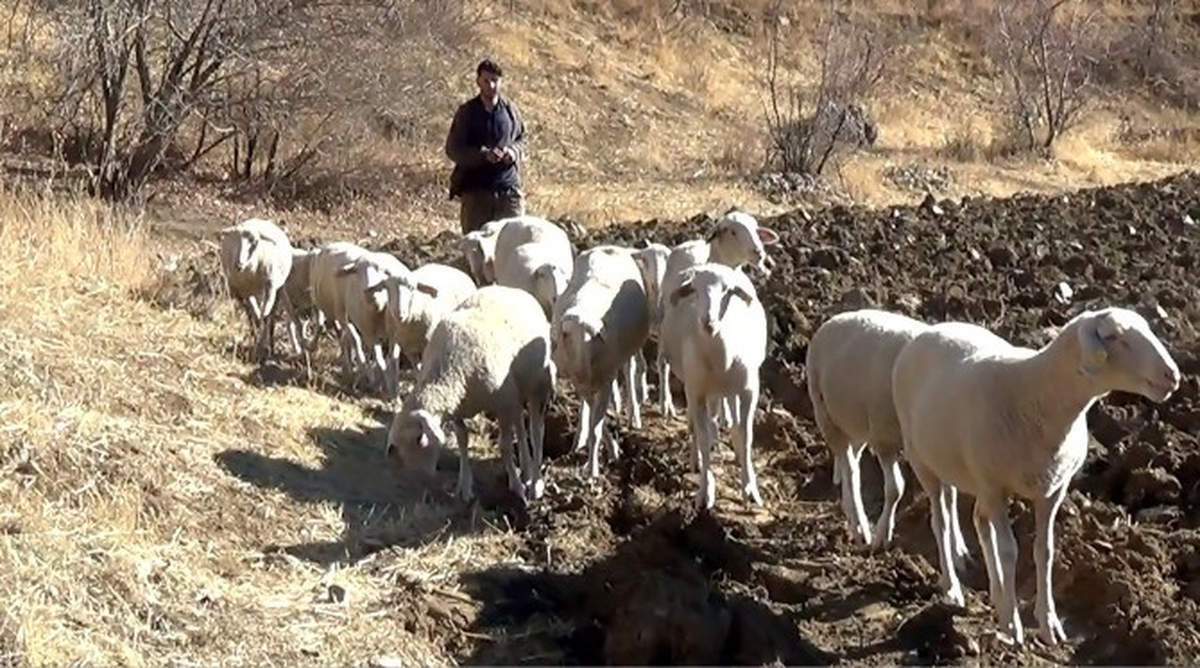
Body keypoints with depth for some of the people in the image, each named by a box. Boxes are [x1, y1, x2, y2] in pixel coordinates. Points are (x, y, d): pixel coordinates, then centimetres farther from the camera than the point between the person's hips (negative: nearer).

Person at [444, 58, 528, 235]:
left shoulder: (510, 109, 6)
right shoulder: (467, 112, -1)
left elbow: (521, 139, 17)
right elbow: (452, 149, -4)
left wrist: (514, 151, -7)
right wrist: (484, 154, -18)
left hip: (509, 189, 2)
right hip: (475, 189, -2)